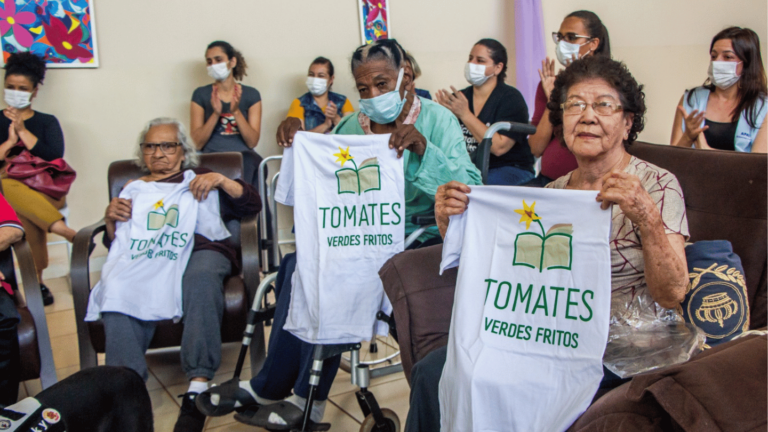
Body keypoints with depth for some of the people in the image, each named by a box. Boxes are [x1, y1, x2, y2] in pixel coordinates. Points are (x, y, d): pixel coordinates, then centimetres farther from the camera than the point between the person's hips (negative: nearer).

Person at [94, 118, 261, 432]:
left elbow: (252, 205, 15)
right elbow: (114, 243, 24)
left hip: (200, 249, -2)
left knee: (201, 278, -40)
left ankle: (198, 388, -45)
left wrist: (221, 180, -1)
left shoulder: (200, 179, 29)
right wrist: (110, 217, 3)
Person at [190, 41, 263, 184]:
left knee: (248, 160, -35)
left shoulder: (251, 94, 10)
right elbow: (198, 143, 2)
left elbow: (252, 142, 1)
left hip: (245, 157, 1)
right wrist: (216, 114, -11)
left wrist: (236, 111, -12)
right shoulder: (201, 94, 10)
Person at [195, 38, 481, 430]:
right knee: (299, 263, -22)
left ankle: (269, 389, -6)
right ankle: (304, 396, -10)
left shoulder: (438, 121, -2)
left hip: (417, 239, -5)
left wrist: (422, 147, -25)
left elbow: (470, 190, -13)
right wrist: (297, 139, 1)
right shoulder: (352, 125, 14)